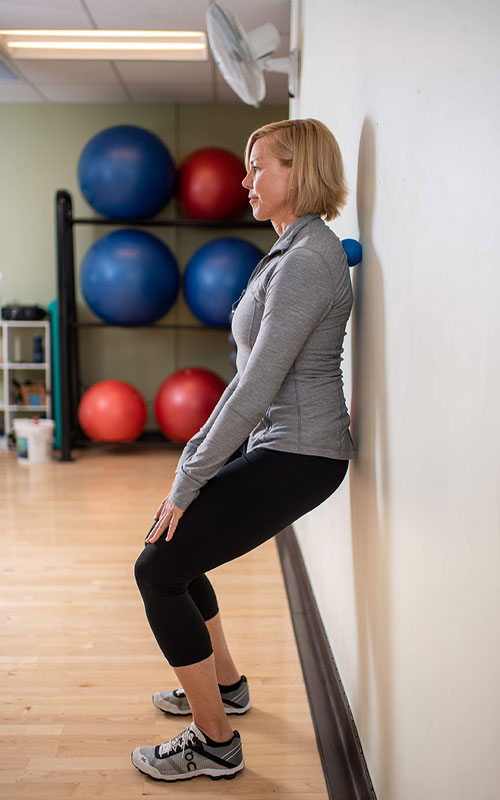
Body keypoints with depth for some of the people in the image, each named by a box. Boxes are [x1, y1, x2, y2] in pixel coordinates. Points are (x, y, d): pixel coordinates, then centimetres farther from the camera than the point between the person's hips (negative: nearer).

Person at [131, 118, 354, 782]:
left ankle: (215, 744, 9)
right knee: (173, 545, 19)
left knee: (158, 568, -5)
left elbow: (255, 388, -24)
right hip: (276, 444, 10)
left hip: (296, 455, -10)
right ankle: (225, 684, 36)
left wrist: (188, 482, -17)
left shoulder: (306, 261, -20)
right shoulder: (296, 249, 13)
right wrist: (197, 453, 16)